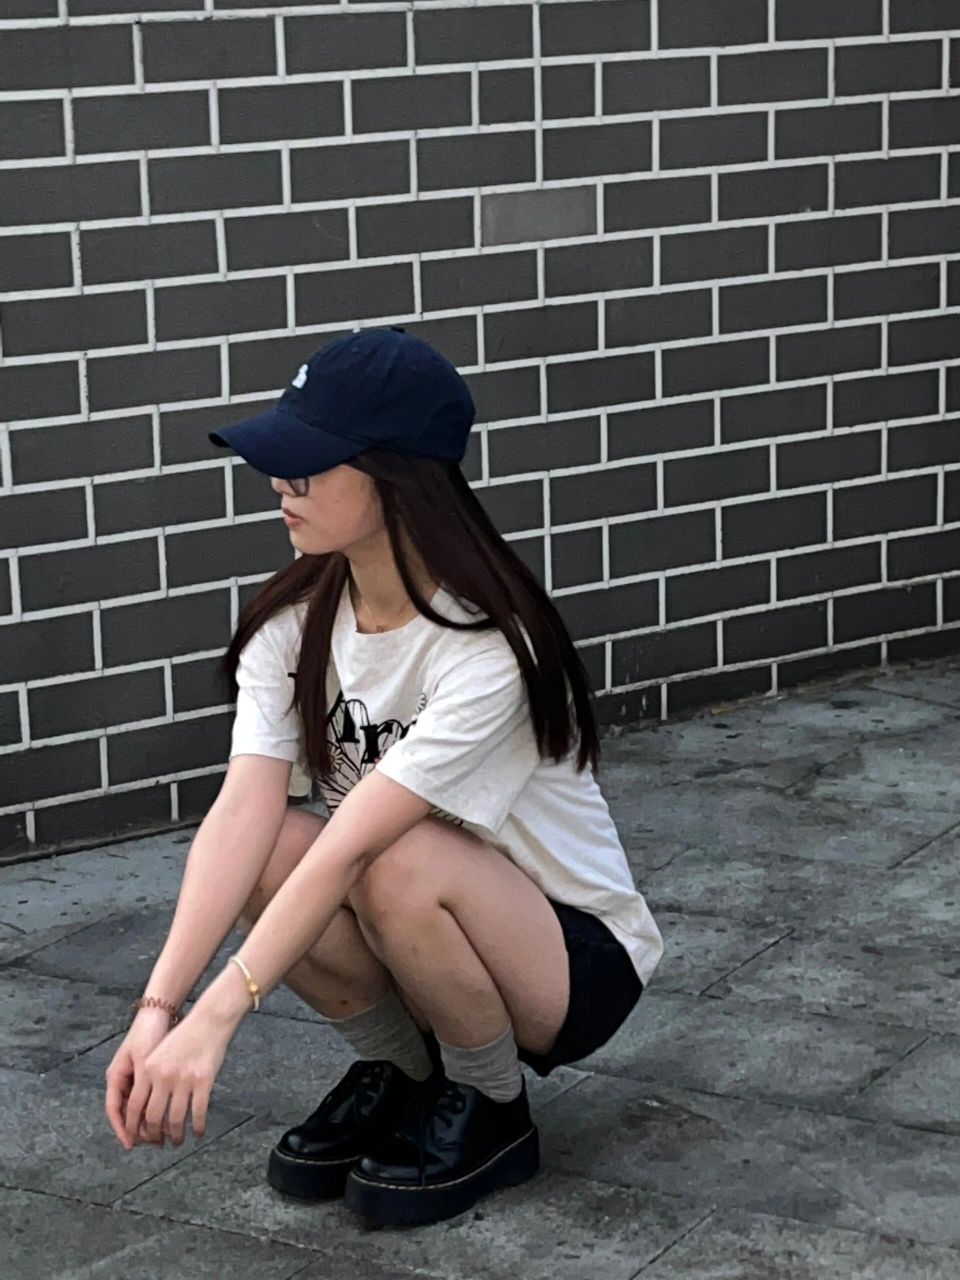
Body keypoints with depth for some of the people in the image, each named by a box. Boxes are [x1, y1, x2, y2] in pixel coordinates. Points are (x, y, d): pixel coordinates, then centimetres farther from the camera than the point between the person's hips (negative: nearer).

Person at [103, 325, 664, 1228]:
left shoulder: (487, 648, -29)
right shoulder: (295, 621, -10)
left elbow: (349, 848, -36)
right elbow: (243, 809, -22)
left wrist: (215, 1018, -41)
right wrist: (159, 1005, -34)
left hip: (576, 959, -5)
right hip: (417, 926, 5)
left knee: (401, 866, -36)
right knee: (263, 855, -25)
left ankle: (491, 1110, -7)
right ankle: (398, 1070, 2)